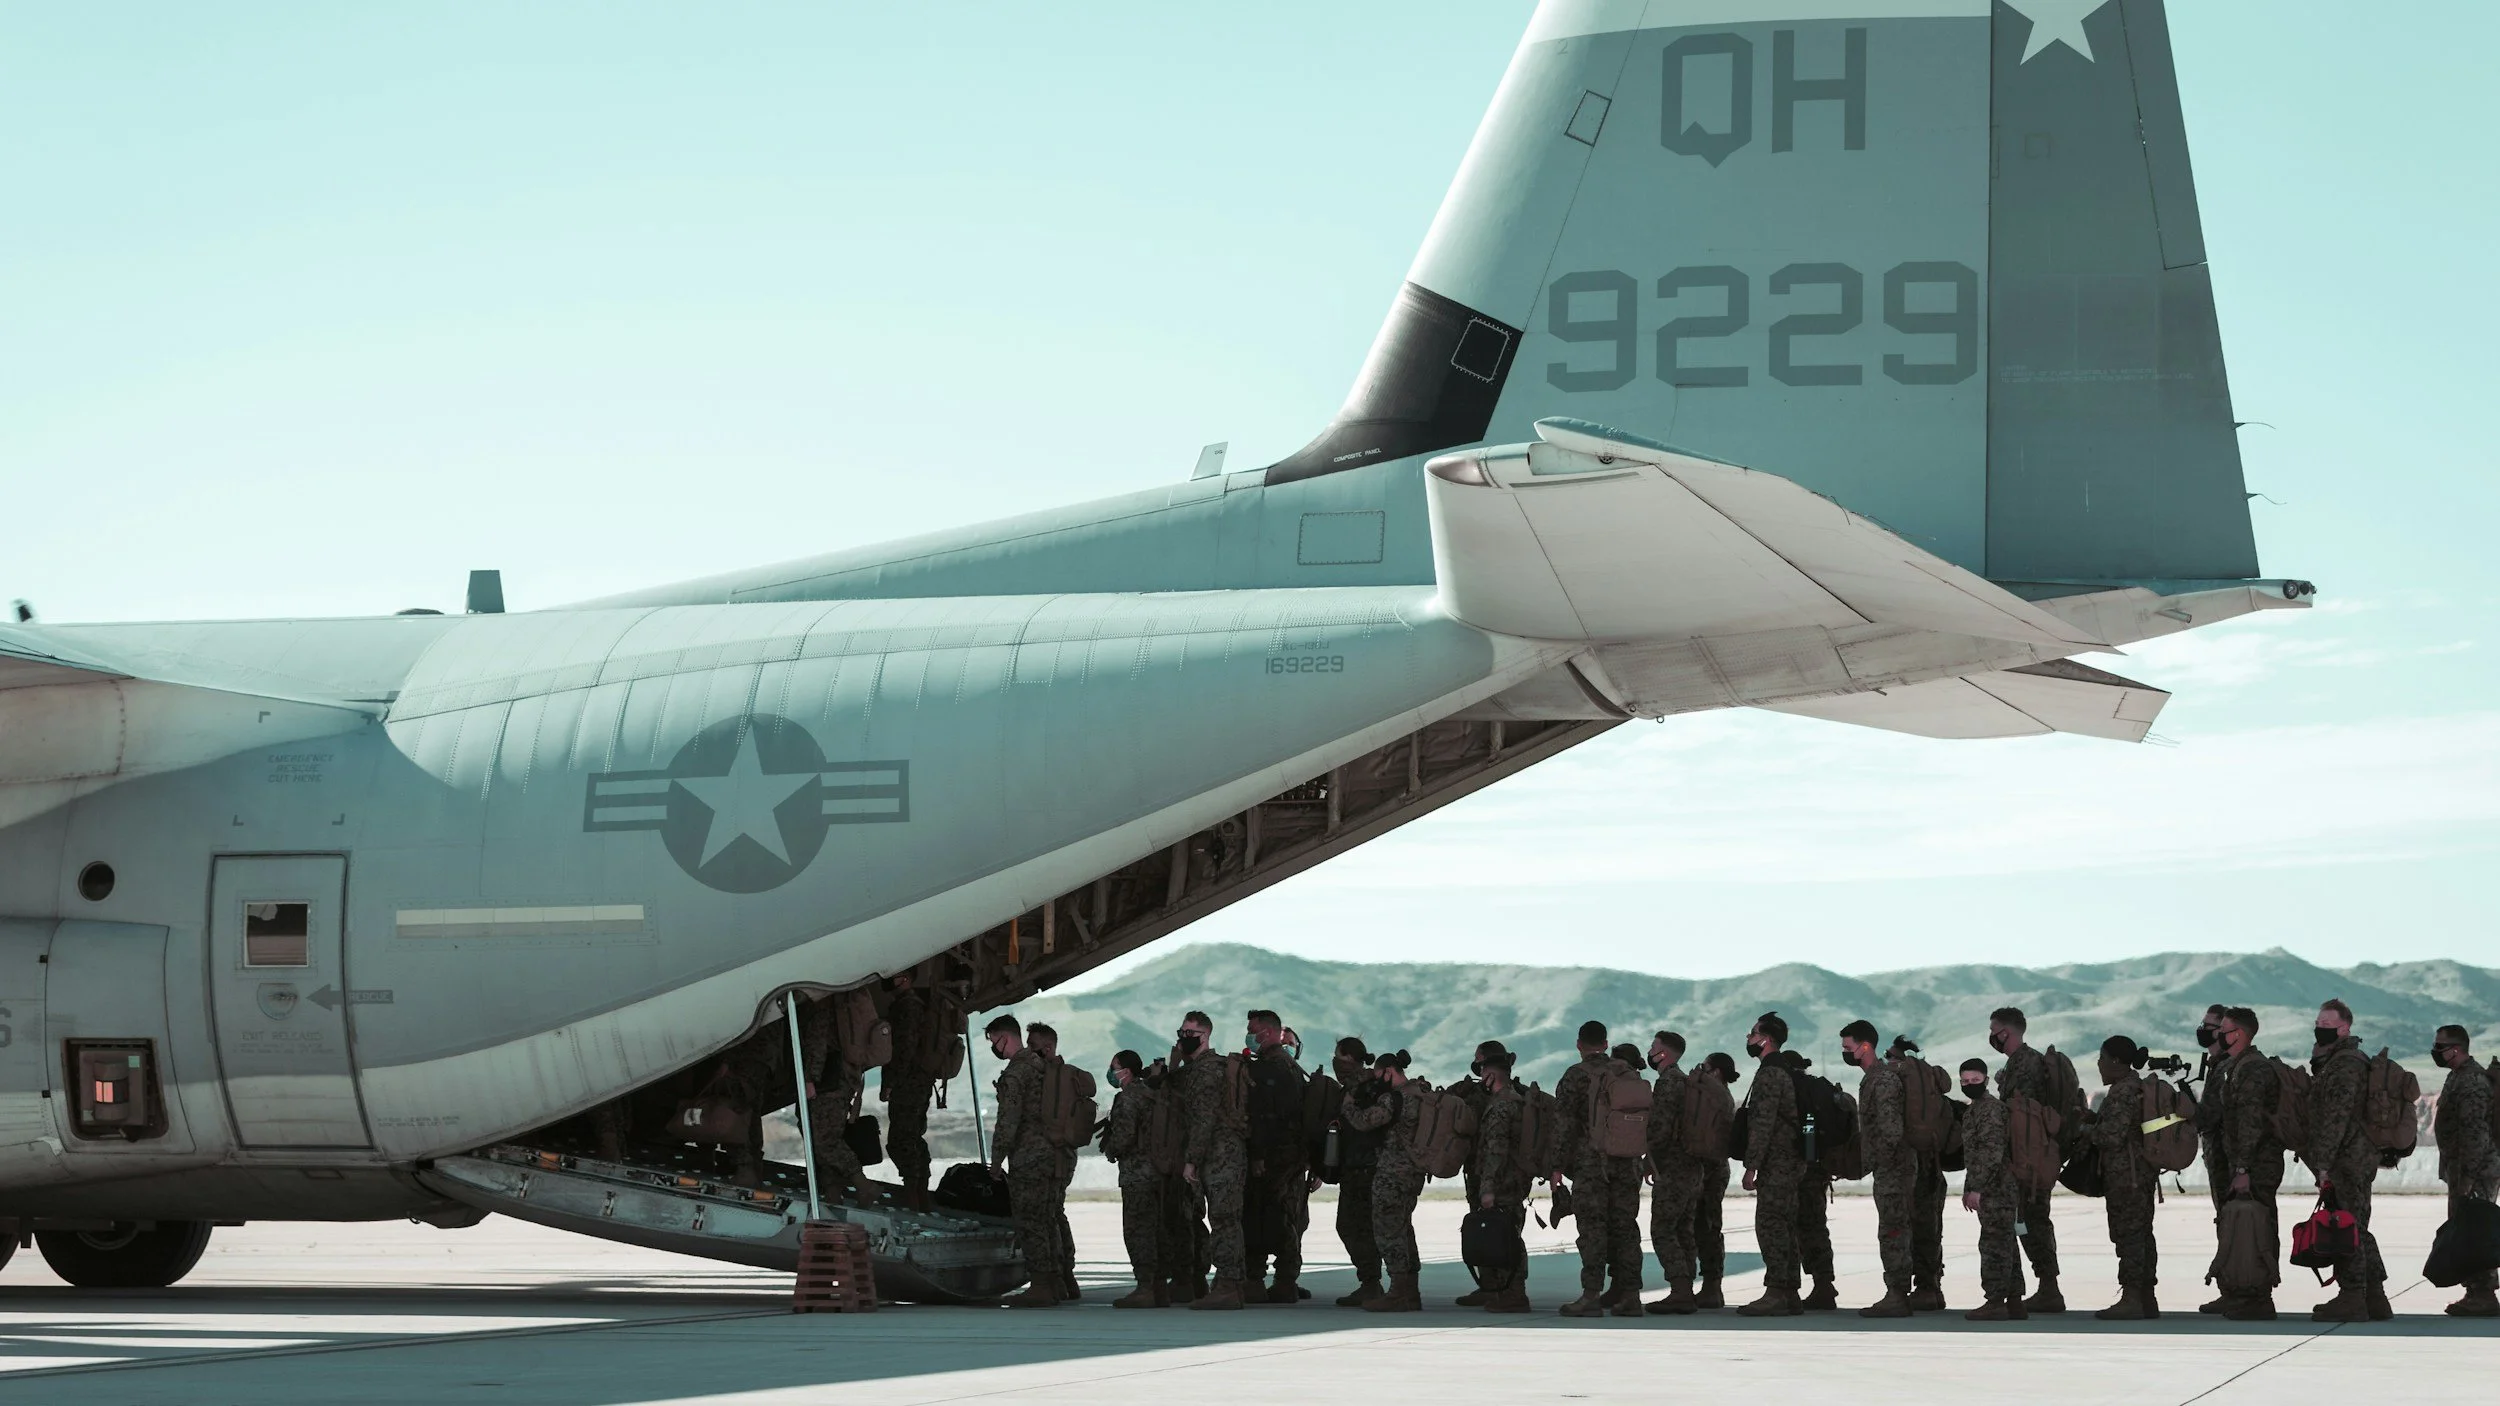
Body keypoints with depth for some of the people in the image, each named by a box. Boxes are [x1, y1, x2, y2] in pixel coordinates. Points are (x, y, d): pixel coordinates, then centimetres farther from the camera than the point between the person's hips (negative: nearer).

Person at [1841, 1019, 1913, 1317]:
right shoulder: (1874, 1077, 17)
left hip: (1892, 1168, -11)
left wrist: (1872, 1162, -16)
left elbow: (1890, 1130, -23)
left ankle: (1896, 1298, -10)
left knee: (1892, 1232, -10)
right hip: (1891, 1169, 11)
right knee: (1895, 1232, 12)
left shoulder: (1883, 1079, -16)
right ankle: (1898, 1296, 16)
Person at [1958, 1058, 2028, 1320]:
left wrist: (1976, 1188, -22)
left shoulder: (1991, 1107, -13)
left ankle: (1996, 1303, -10)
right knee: (2004, 1244, 12)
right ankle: (2014, 1301, 16)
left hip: (1996, 1188, -10)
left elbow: (1992, 1151, -21)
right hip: (2001, 1189, 10)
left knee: (1994, 1243, -10)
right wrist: (1968, 1188, 23)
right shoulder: (1973, 1109, 19)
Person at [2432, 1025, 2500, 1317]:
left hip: (2474, 1172, -11)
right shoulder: (2461, 1076, 17)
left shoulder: (2471, 1081, -18)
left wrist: (2467, 1176, -25)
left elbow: (2475, 1132, -24)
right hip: (2465, 1171, 11)